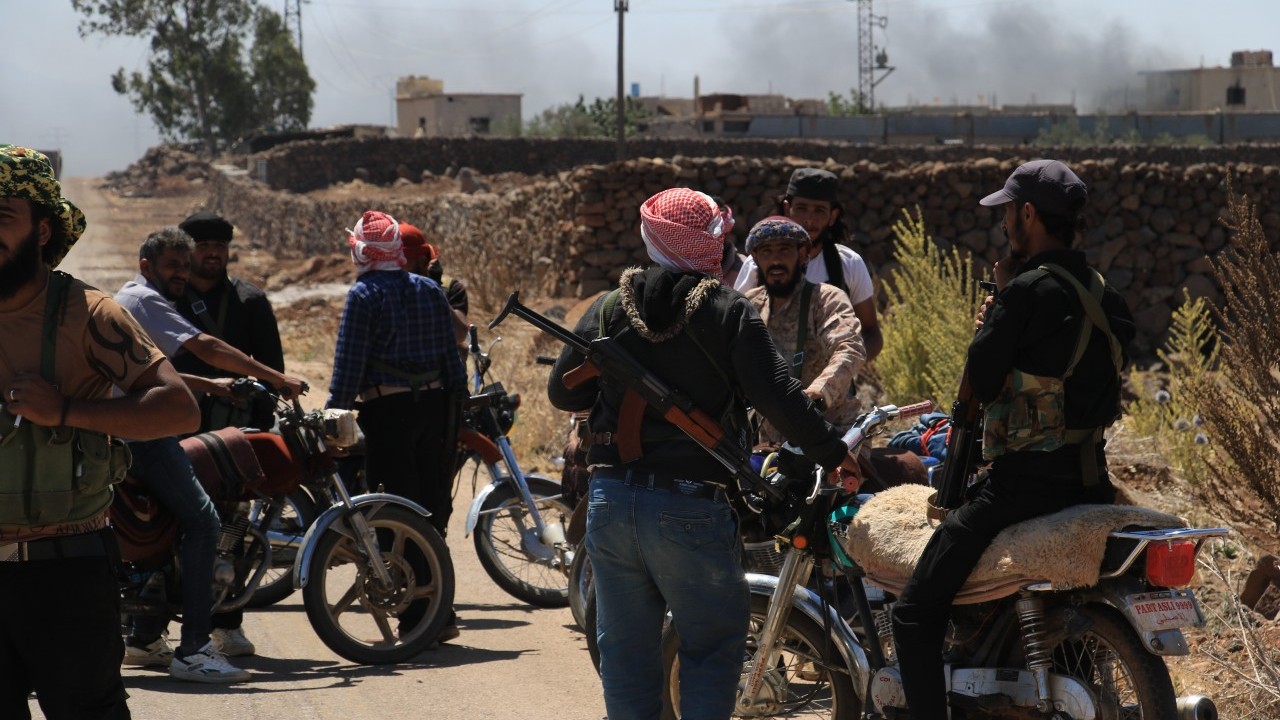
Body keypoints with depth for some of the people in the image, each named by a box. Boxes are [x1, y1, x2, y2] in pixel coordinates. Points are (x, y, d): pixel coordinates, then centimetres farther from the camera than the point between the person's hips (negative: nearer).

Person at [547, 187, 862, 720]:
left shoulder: (607, 308, 6)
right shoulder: (728, 312, -5)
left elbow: (563, 392, 11)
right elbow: (776, 396, -12)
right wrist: (833, 452, -1)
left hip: (609, 499, 4)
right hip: (690, 509, -4)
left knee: (625, 651, 13)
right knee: (713, 647, 7)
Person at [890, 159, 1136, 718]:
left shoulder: (1028, 291, -16)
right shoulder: (1099, 292, 10)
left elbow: (982, 382, -11)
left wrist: (997, 299, 0)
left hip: (1027, 481, -9)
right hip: (1089, 479, 9)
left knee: (915, 613, -7)